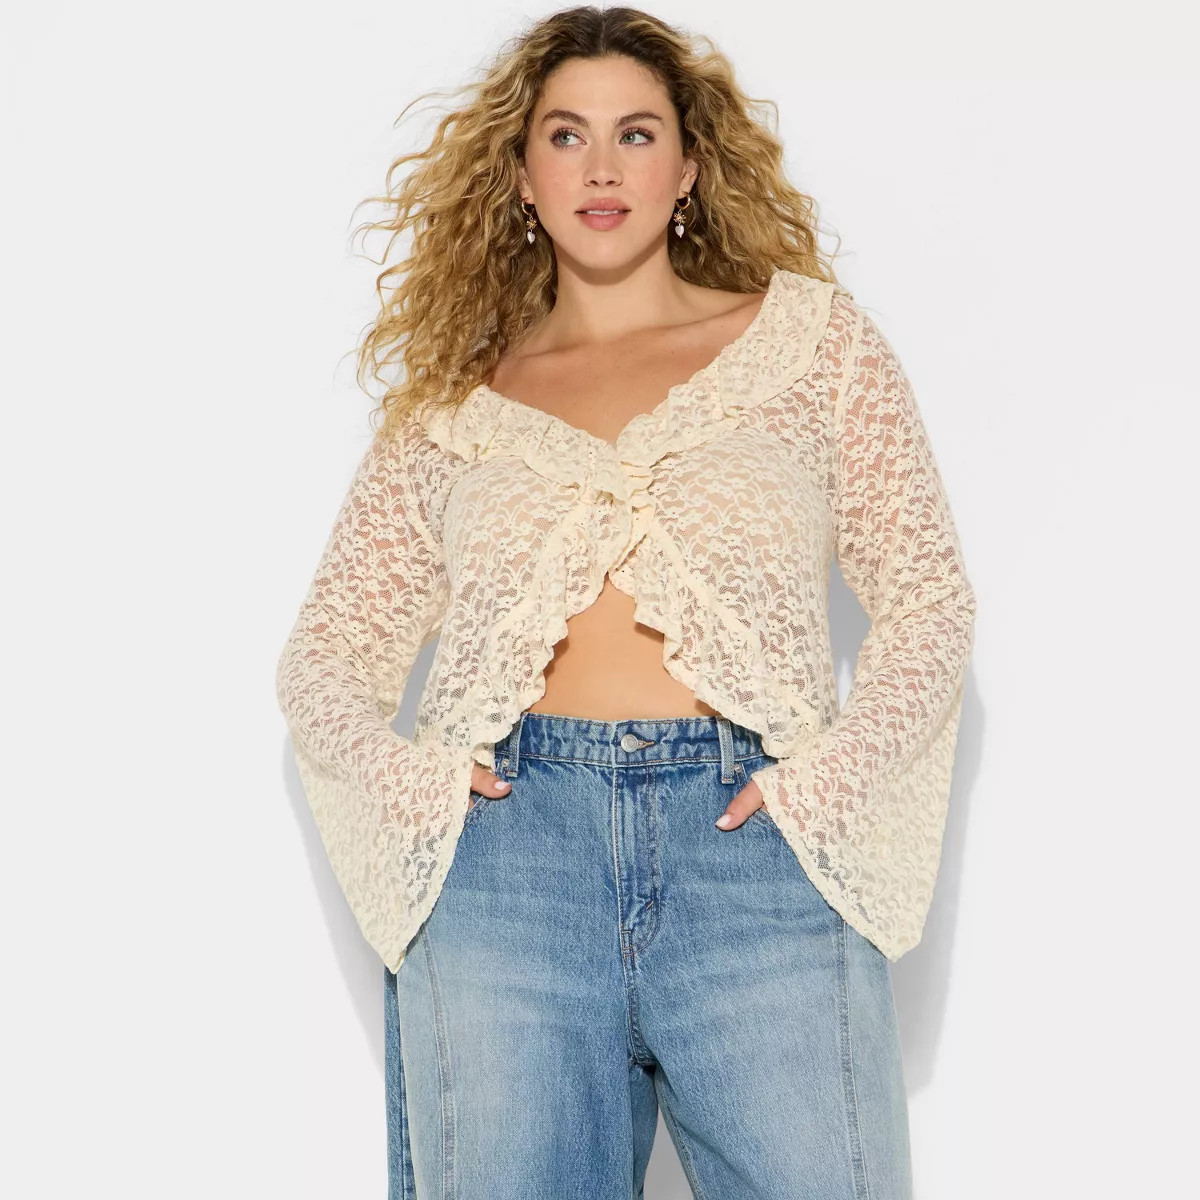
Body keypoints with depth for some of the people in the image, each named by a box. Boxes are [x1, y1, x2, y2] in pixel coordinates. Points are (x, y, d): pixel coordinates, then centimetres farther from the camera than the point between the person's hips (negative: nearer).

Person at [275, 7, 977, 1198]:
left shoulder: (811, 336, 14)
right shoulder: (451, 404, 17)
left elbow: (927, 598, 11)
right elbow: (326, 650, 17)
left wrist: (836, 772, -4)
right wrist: (388, 766, -3)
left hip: (755, 837, -1)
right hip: (501, 844, 1)